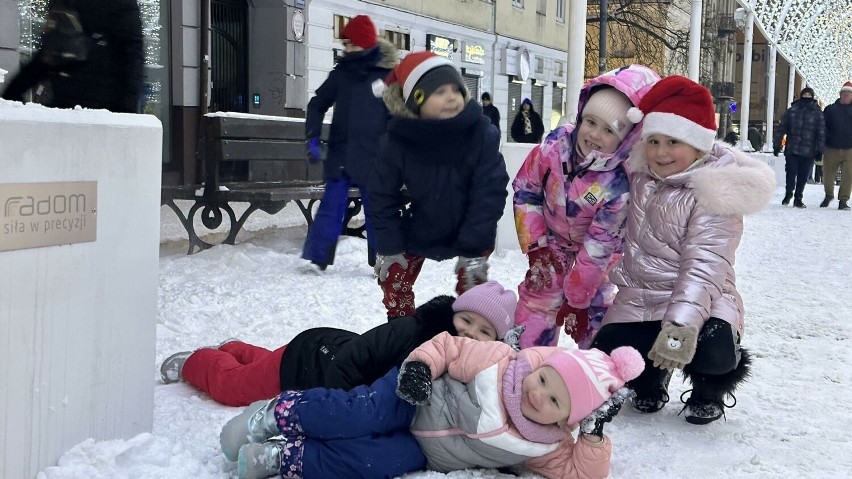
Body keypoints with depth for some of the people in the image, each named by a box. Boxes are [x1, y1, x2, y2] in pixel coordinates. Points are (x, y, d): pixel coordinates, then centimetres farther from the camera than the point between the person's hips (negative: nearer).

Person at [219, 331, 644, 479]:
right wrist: (419, 365, -27)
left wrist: (595, 435, -30)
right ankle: (277, 414, -9)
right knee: (359, 415, -30)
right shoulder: (499, 362, -17)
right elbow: (448, 347, -9)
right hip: (413, 400, -1)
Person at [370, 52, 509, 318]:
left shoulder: (482, 134, -28)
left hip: (470, 233, -2)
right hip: (420, 229, 2)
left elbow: (490, 193, -24)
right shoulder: (397, 140, -24)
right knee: (394, 281, 7)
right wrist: (389, 247, -14)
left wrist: (473, 249, -25)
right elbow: (383, 197, -12)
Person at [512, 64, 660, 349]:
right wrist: (534, 244, -13)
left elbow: (599, 246, -27)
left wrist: (577, 297, -21)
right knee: (540, 296, -1)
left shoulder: (620, 185, -35)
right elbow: (525, 190, -11)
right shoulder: (556, 145, -27)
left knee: (597, 308, 2)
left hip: (599, 248, -2)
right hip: (553, 238, 2)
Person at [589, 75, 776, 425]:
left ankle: (709, 390, 6)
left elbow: (705, 264, -25)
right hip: (641, 297, 5)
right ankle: (651, 376, 23)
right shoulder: (639, 175, 4)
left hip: (701, 300, -5)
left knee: (713, 351, -33)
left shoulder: (714, 192, -15)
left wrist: (681, 324, -36)